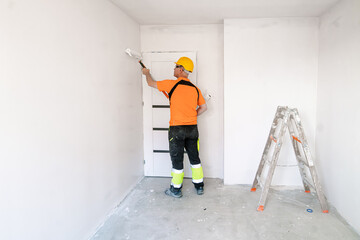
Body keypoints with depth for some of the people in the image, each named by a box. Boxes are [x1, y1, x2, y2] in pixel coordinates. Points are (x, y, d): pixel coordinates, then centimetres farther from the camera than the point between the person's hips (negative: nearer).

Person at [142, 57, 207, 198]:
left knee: (177, 160, 6)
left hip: (177, 128, -5)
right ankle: (199, 187, 26)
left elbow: (151, 83, 4)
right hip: (192, 128, 5)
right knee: (195, 158, 15)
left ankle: (176, 190, 19)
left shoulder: (173, 84, -9)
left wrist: (147, 73, 24)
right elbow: (203, 107, 11)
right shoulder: (195, 88, 6)